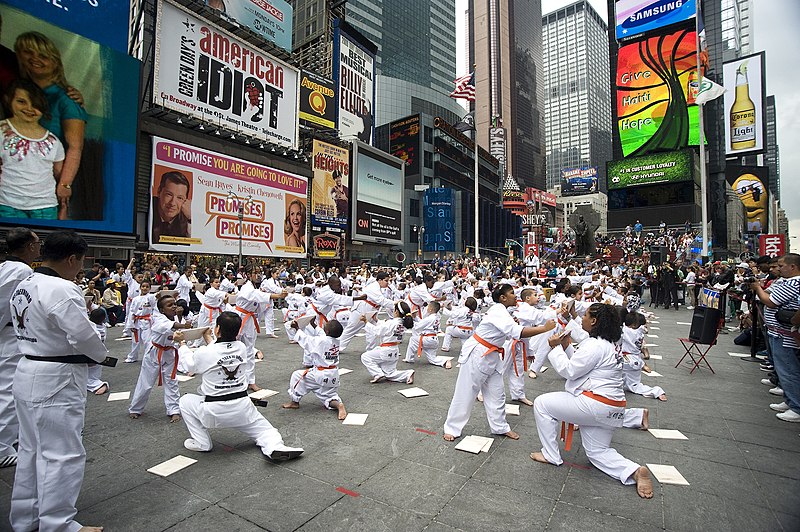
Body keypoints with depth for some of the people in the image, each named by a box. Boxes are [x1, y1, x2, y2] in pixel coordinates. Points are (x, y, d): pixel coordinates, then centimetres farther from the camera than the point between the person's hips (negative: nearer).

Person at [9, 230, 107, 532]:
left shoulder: (23, 287, 7)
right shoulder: (61, 290, -23)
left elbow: (31, 329, 13)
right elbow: (83, 334, -21)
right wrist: (102, 355, -4)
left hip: (27, 374, 10)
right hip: (56, 382, -10)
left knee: (31, 449, 22)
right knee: (63, 455, 3)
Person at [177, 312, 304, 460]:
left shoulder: (204, 353, -14)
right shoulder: (241, 348, -3)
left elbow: (190, 365, 10)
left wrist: (182, 343, 24)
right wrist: (209, 339, 32)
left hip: (214, 412, -2)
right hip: (242, 408, 3)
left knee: (185, 402, 25)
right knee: (264, 428, 18)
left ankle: (201, 442, 22)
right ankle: (275, 446, -14)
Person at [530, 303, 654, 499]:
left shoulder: (595, 345, -21)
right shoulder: (609, 344, 13)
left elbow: (569, 371, -18)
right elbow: (579, 364, 16)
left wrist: (556, 348, -9)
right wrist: (567, 346, 6)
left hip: (595, 405, -10)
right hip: (611, 410, 11)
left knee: (542, 403, -1)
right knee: (597, 452, 21)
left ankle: (551, 455, 11)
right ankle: (635, 471, 1)